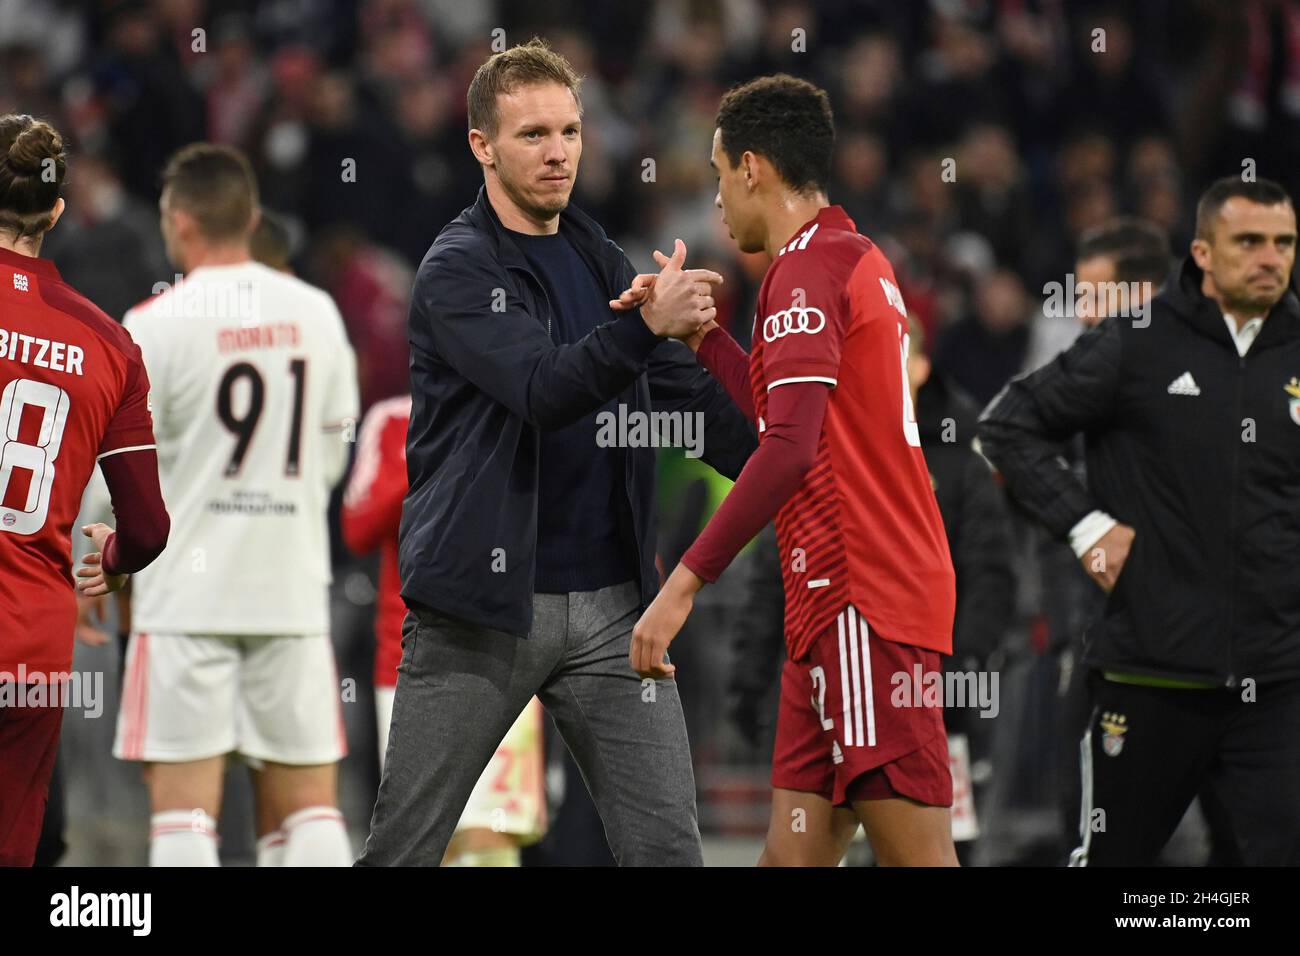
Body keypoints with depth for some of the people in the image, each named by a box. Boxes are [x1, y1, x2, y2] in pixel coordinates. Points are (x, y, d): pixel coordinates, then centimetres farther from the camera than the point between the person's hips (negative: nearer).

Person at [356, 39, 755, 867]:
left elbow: (697, 405, 10)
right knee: (402, 851, 2)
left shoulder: (604, 265, 12)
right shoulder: (459, 269, -7)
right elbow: (543, 390, -22)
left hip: (611, 603, 5)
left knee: (667, 846, -2)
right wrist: (646, 325, -37)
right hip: (483, 603, -5)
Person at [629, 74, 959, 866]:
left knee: (917, 855, -12)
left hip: (860, 606, -9)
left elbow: (790, 449, -22)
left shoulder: (807, 268, -11)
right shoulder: (860, 260, 18)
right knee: (793, 853, 6)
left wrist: (684, 584, -22)